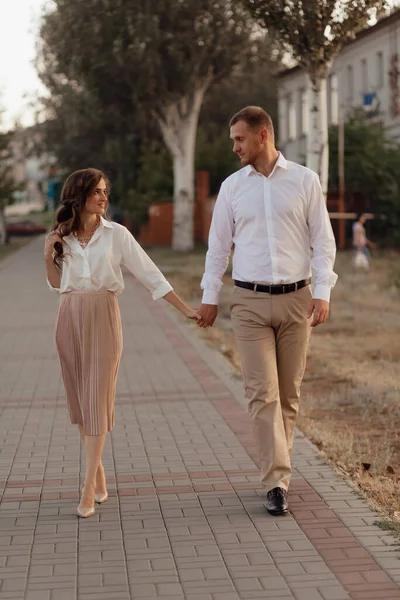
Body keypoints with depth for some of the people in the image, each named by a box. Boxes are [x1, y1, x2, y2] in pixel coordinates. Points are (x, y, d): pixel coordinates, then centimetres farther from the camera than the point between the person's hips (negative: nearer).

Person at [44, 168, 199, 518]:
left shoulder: (116, 234, -1)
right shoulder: (62, 236, 7)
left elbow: (150, 275, -1)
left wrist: (186, 310, -4)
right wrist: (49, 256, -1)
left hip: (103, 318, -3)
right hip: (70, 318, 3)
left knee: (97, 401, -7)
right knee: (79, 400, 7)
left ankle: (89, 488, -7)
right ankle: (98, 470, 24)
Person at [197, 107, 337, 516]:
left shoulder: (304, 180, 2)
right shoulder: (232, 186, 7)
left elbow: (323, 239, 1)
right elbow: (219, 245, 11)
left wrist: (322, 293, -6)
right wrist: (209, 297, 8)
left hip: (296, 299, 0)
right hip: (250, 302, 0)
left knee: (288, 393, 6)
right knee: (263, 392, -7)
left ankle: (276, 474, 20)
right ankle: (277, 482, -8)